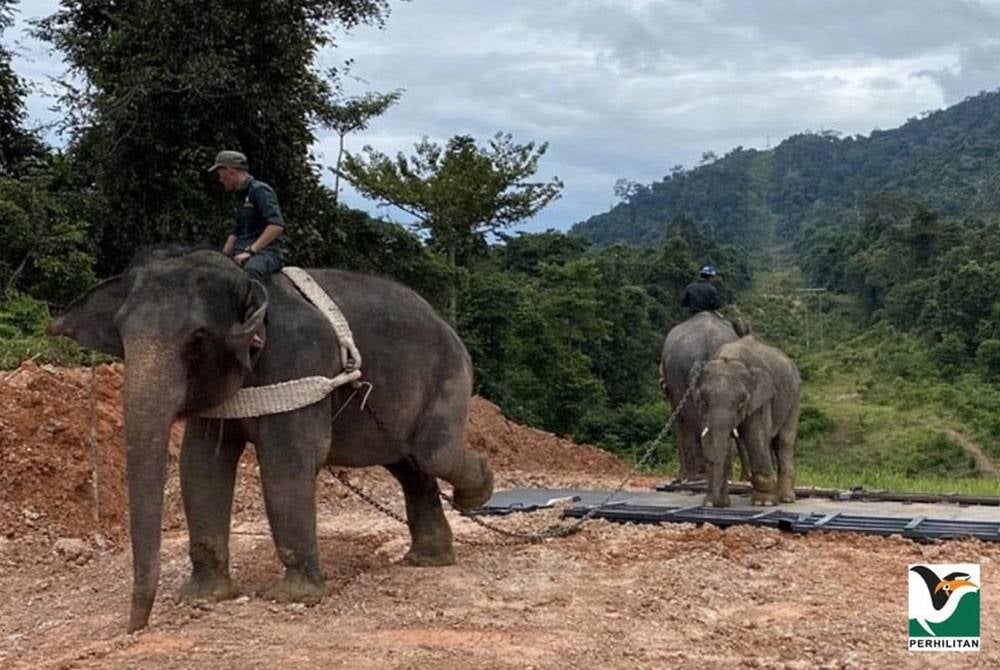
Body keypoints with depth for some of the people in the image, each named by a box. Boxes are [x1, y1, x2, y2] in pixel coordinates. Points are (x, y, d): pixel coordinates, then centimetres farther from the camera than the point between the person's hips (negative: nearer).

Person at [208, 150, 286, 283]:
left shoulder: (260, 190, -7)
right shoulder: (238, 195, 21)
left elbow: (277, 226, -20)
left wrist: (250, 251, -23)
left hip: (265, 251, -9)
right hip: (242, 253, 9)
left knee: (250, 271, -39)